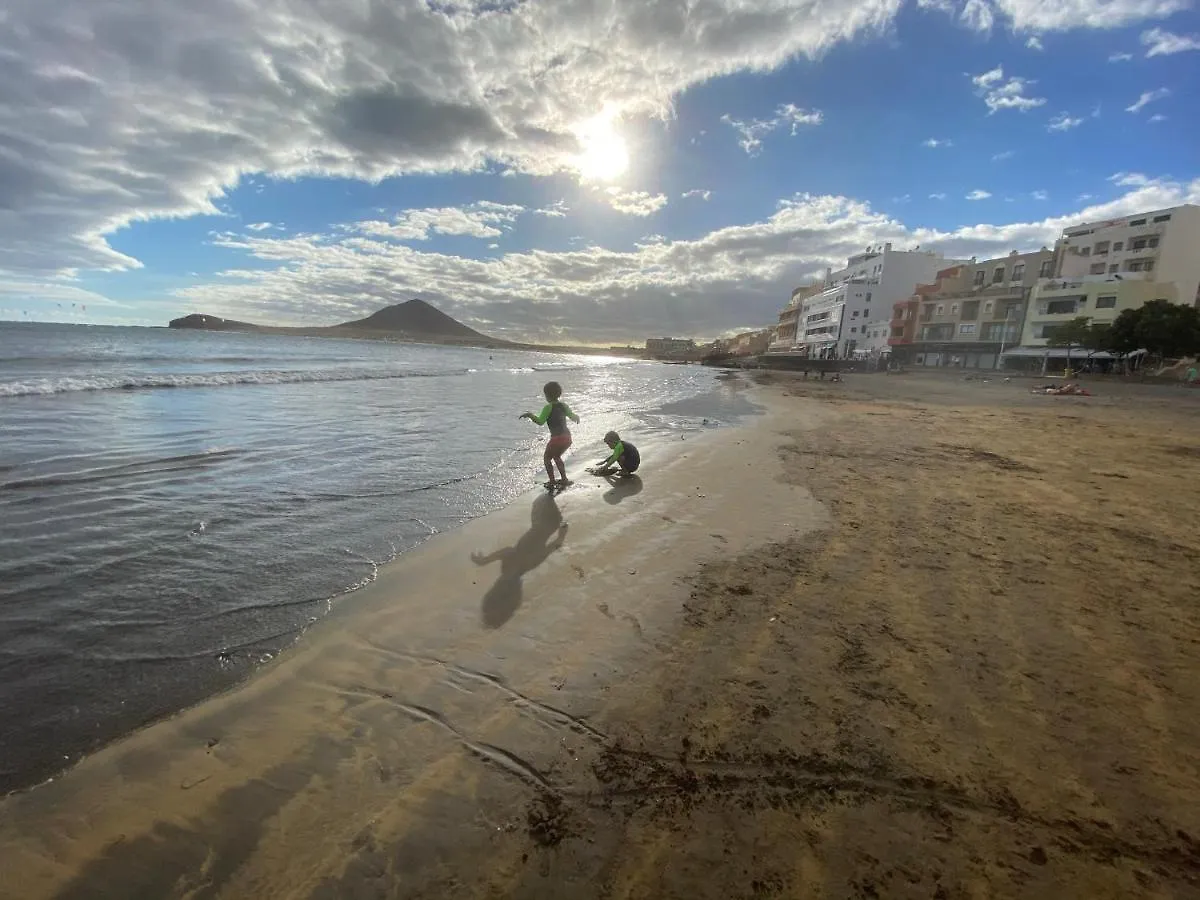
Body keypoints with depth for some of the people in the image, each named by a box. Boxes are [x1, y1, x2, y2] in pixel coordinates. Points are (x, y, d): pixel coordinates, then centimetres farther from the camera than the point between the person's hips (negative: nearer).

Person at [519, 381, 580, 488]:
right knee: (556, 456, 29)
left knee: (547, 458, 15)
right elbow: (573, 417, 16)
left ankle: (552, 481, 12)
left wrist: (529, 415, -6)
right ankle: (564, 479, 29)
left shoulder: (548, 407, -9)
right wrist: (577, 418, 39)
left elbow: (540, 422, -16)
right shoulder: (564, 406, 10)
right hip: (567, 437, 7)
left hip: (557, 438, -7)